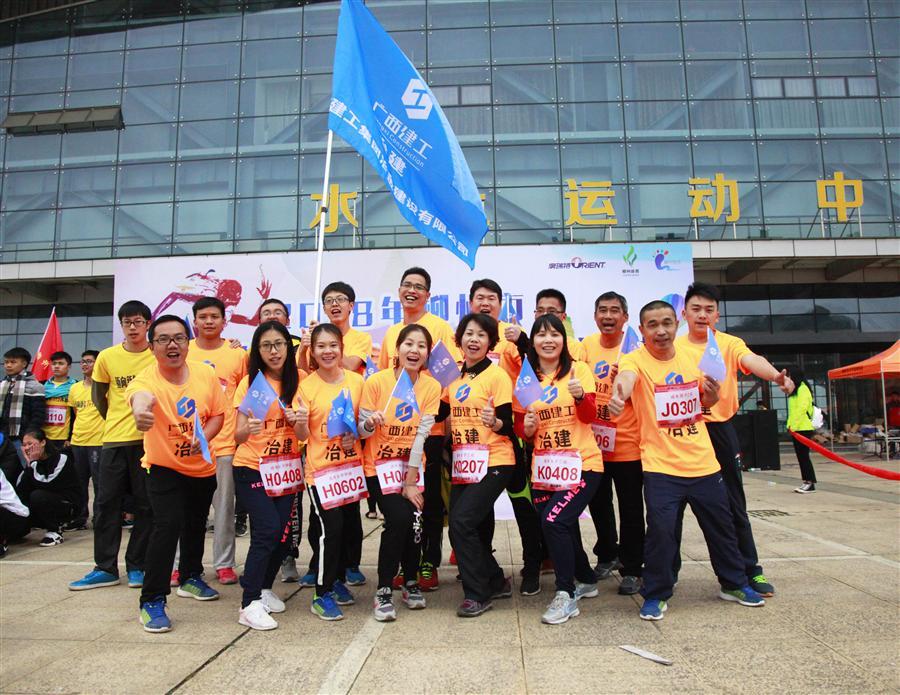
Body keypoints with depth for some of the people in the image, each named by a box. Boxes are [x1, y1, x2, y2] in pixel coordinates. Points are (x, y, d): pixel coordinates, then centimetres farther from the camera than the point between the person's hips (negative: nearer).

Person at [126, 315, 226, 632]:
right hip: (164, 466, -4)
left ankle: (190, 578, 43)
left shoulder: (205, 373, -12)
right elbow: (139, 395, -49)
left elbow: (218, 413, -1)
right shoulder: (147, 379, -24)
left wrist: (203, 437, -20)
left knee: (196, 524, 19)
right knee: (168, 525, -19)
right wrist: (140, 411, -73)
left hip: (202, 466, 5)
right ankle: (152, 601, -4)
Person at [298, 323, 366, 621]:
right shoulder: (306, 386, -8)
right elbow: (303, 436, -9)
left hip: (351, 465, 4)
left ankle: (339, 579, 34)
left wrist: (356, 435, -10)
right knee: (331, 530, -8)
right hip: (321, 468, -3)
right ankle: (322, 595, 9)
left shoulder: (356, 381, -1)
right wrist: (301, 422, -31)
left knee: (352, 529, 10)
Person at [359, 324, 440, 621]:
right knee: (399, 518, -19)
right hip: (380, 464, -2)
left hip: (412, 464, 2)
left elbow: (421, 435, -10)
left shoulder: (431, 386, -7)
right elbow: (362, 432, -8)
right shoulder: (376, 381, -13)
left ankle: (410, 582, 19)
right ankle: (384, 590, 0)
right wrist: (370, 423, -31)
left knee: (414, 520, -10)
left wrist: (411, 481, -12)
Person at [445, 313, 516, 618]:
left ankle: (478, 594, 2)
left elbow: (508, 427, -11)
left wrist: (494, 422, -30)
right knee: (472, 529, 9)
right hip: (463, 464, 7)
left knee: (462, 522, -15)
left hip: (493, 462, -7)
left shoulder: (497, 375, -8)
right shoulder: (454, 377, 10)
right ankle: (497, 583, 31)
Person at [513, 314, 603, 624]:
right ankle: (586, 580, 39)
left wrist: (580, 395, -29)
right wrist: (526, 429, -13)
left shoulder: (578, 369, -2)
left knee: (554, 520, -20)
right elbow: (520, 425, 10)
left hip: (582, 463, -4)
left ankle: (566, 595, -2)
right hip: (544, 467, 4)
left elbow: (589, 416, -9)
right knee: (562, 528, 11)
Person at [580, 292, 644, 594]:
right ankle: (607, 555, 37)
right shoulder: (588, 344, 2)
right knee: (599, 504, 17)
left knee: (630, 509, 5)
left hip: (626, 442, -4)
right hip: (593, 440, 4)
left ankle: (631, 570, 19)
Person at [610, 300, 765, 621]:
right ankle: (655, 595, 10)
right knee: (660, 529, -11)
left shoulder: (691, 358, 4)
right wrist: (618, 395, -60)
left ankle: (734, 584, 40)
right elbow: (625, 378, -37)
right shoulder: (635, 360, -12)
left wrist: (713, 393, -6)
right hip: (660, 465, -5)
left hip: (703, 461, 5)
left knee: (721, 526, 17)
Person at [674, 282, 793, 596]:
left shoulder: (730, 344, 1)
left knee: (733, 504, 8)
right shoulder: (673, 347, 4)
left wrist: (775, 375, -41)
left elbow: (752, 360, -20)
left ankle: (750, 570, 24)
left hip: (720, 430, 0)